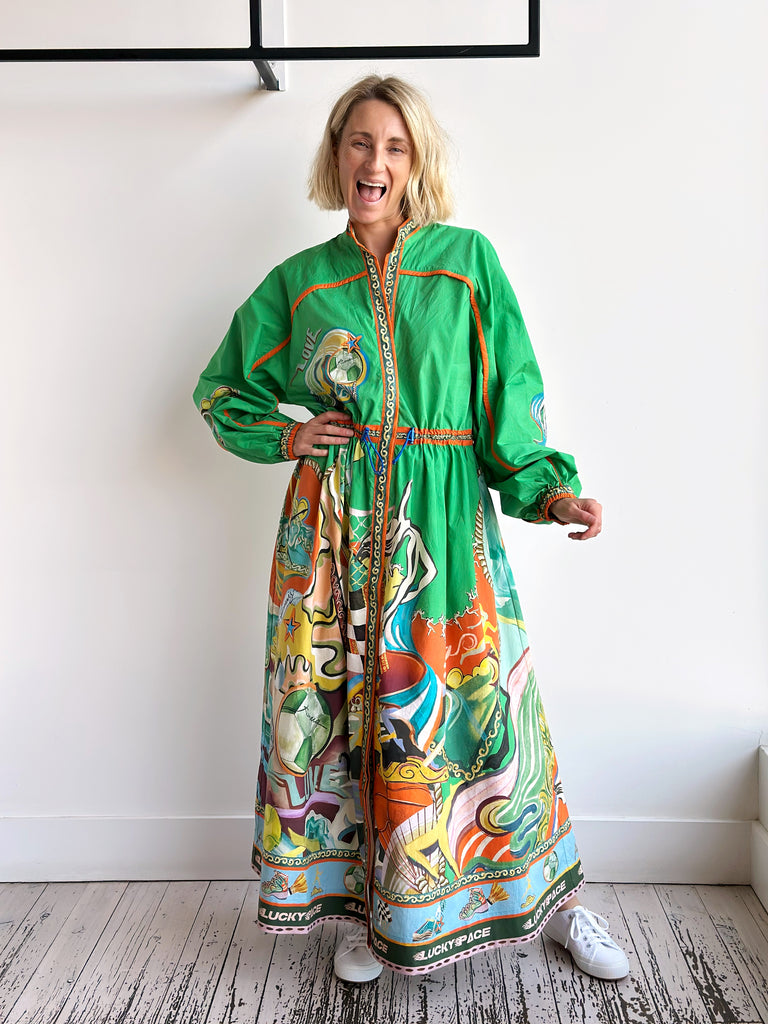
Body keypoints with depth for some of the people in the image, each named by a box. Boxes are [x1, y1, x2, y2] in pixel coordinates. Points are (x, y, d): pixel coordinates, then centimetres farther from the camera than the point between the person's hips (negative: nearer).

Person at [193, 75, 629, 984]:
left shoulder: (467, 262, 5)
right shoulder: (299, 282, 9)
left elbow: (511, 397, 1)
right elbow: (223, 390, 19)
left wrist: (549, 490, -13)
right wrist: (282, 435, 2)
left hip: (445, 523, -1)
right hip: (332, 528, 2)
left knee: (476, 702, 3)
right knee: (341, 709, 6)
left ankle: (552, 895, 25)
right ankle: (366, 904, 28)